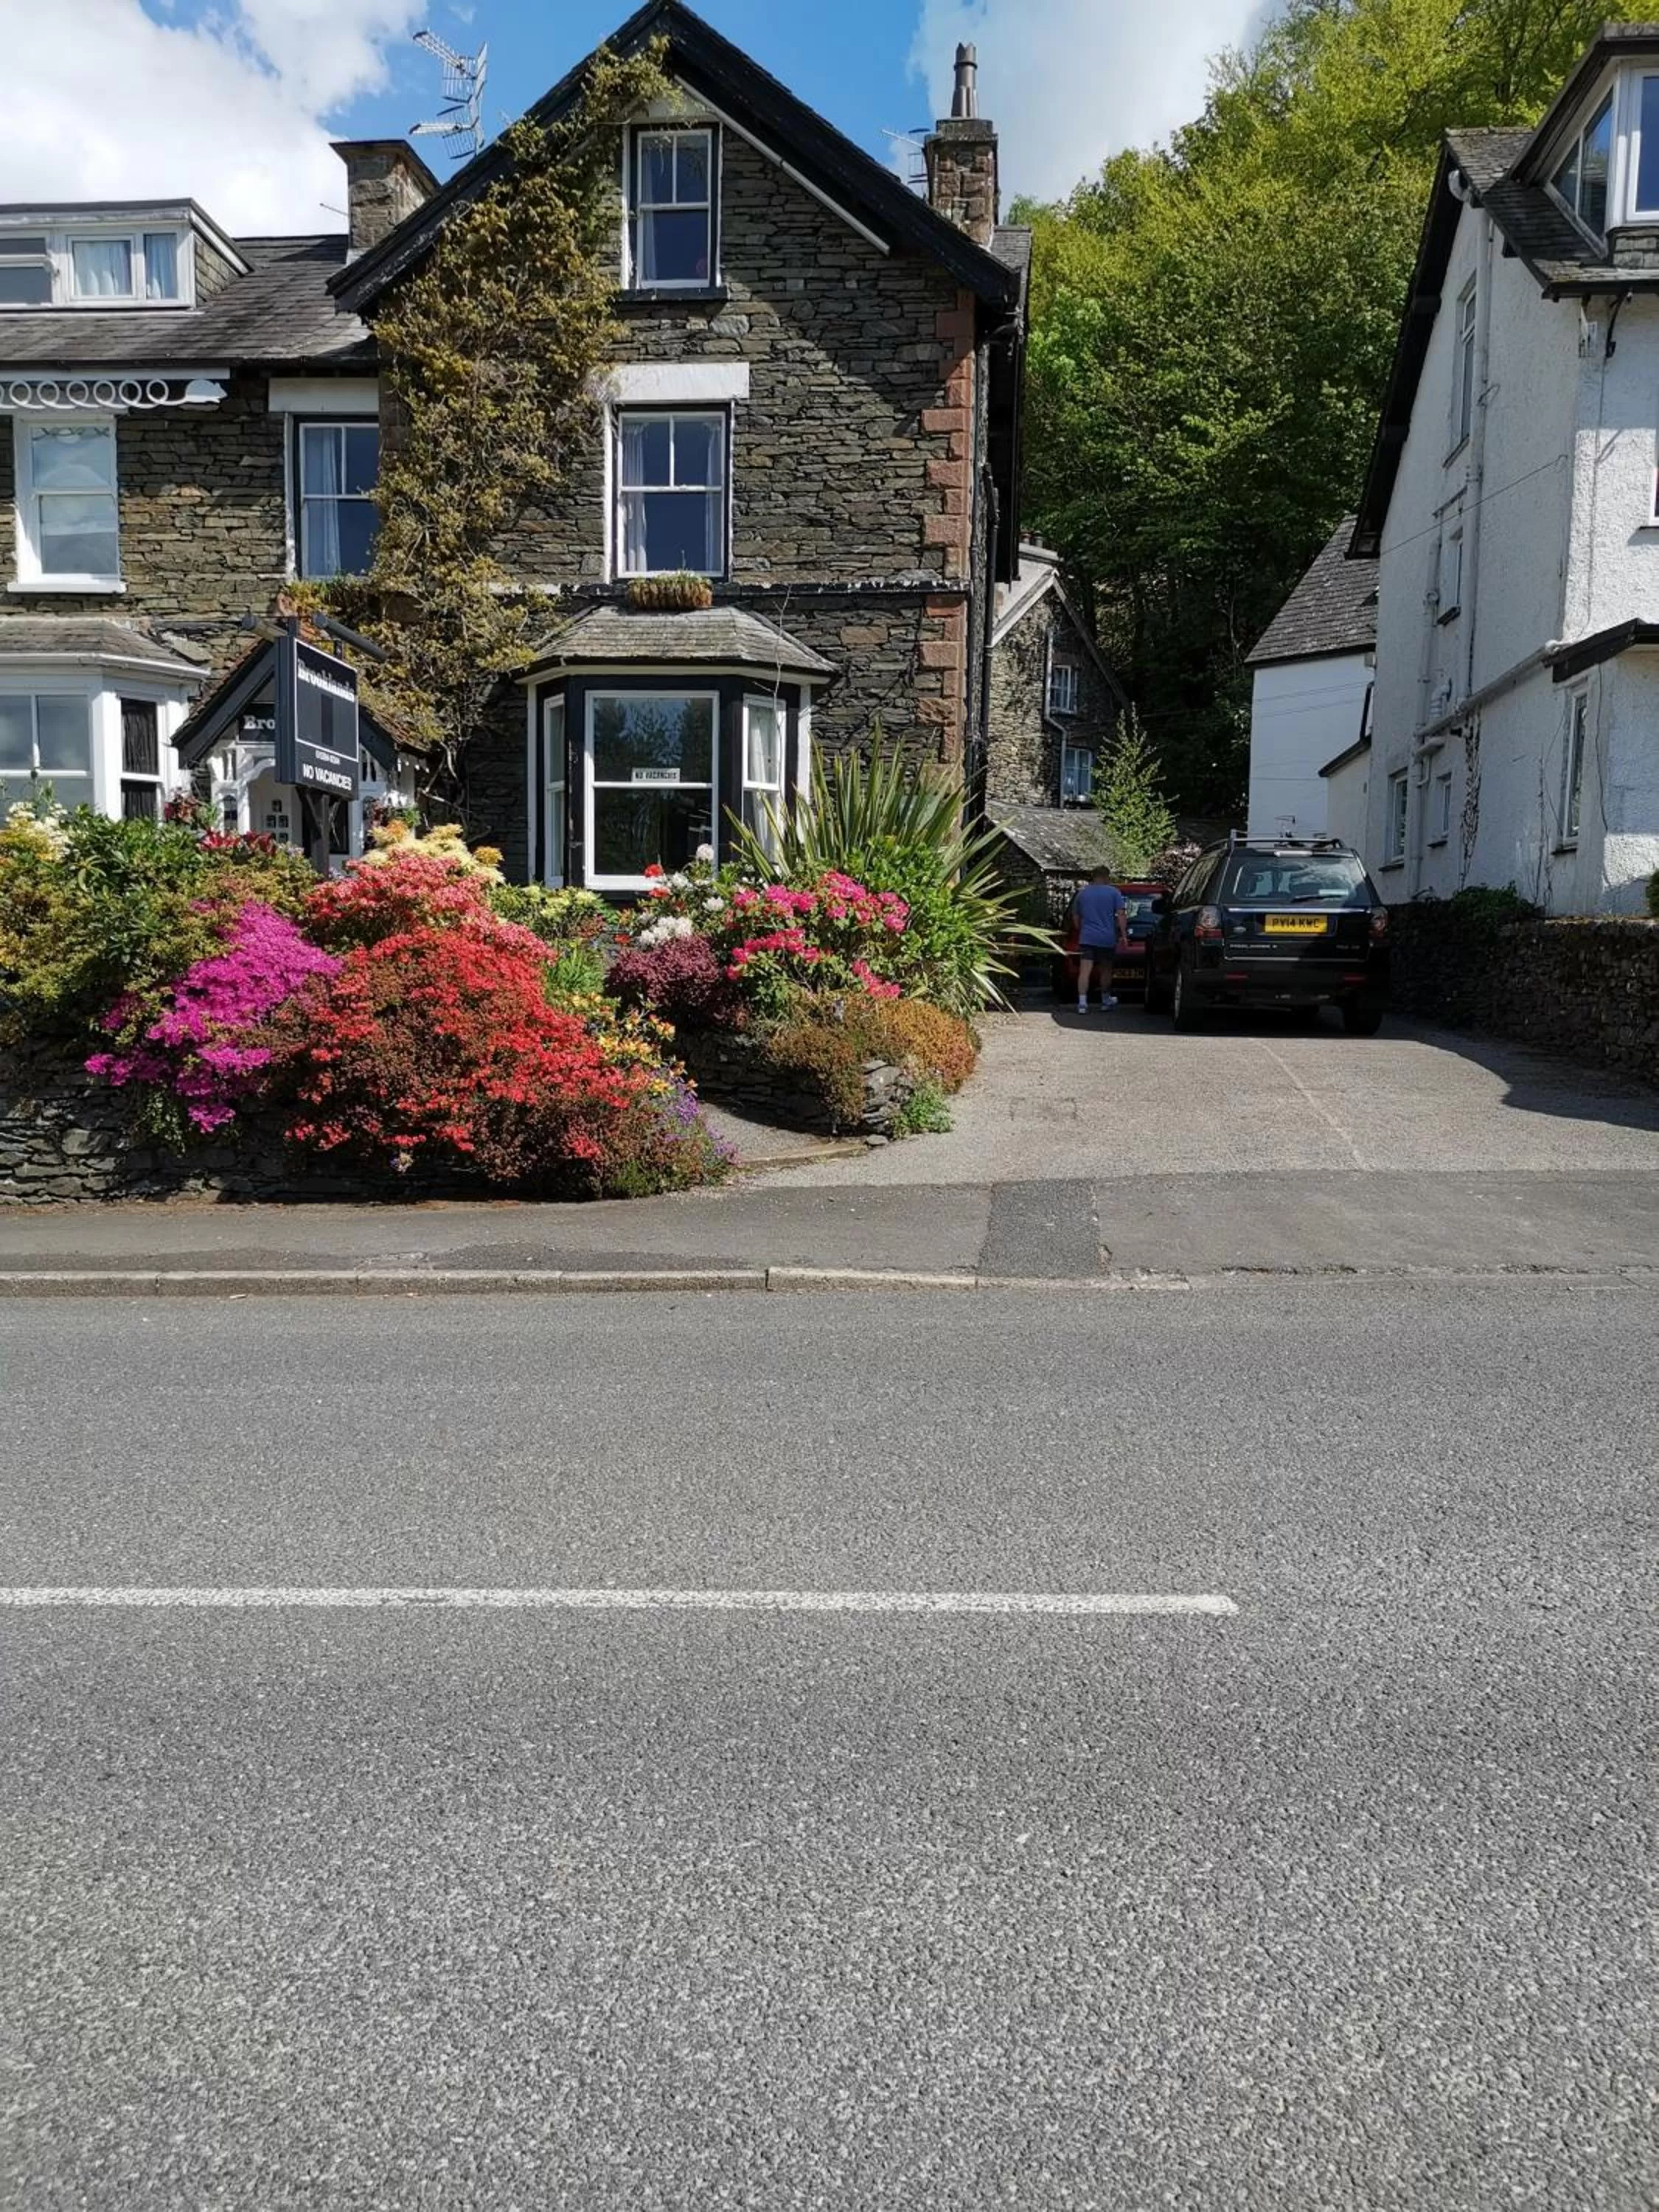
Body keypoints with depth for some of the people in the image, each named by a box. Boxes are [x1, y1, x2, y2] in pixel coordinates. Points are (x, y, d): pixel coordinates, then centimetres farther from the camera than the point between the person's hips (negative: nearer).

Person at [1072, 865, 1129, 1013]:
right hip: (1107, 939, -1)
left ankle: (1082, 1003, -18)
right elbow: (1121, 915, -6)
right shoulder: (1113, 892, 1)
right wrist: (1124, 935, -5)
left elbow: (1077, 918, 19)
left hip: (1086, 938, 1)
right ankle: (1106, 1001, 27)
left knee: (1085, 971, -7)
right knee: (1106, 970, 15)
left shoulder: (1082, 893, 11)